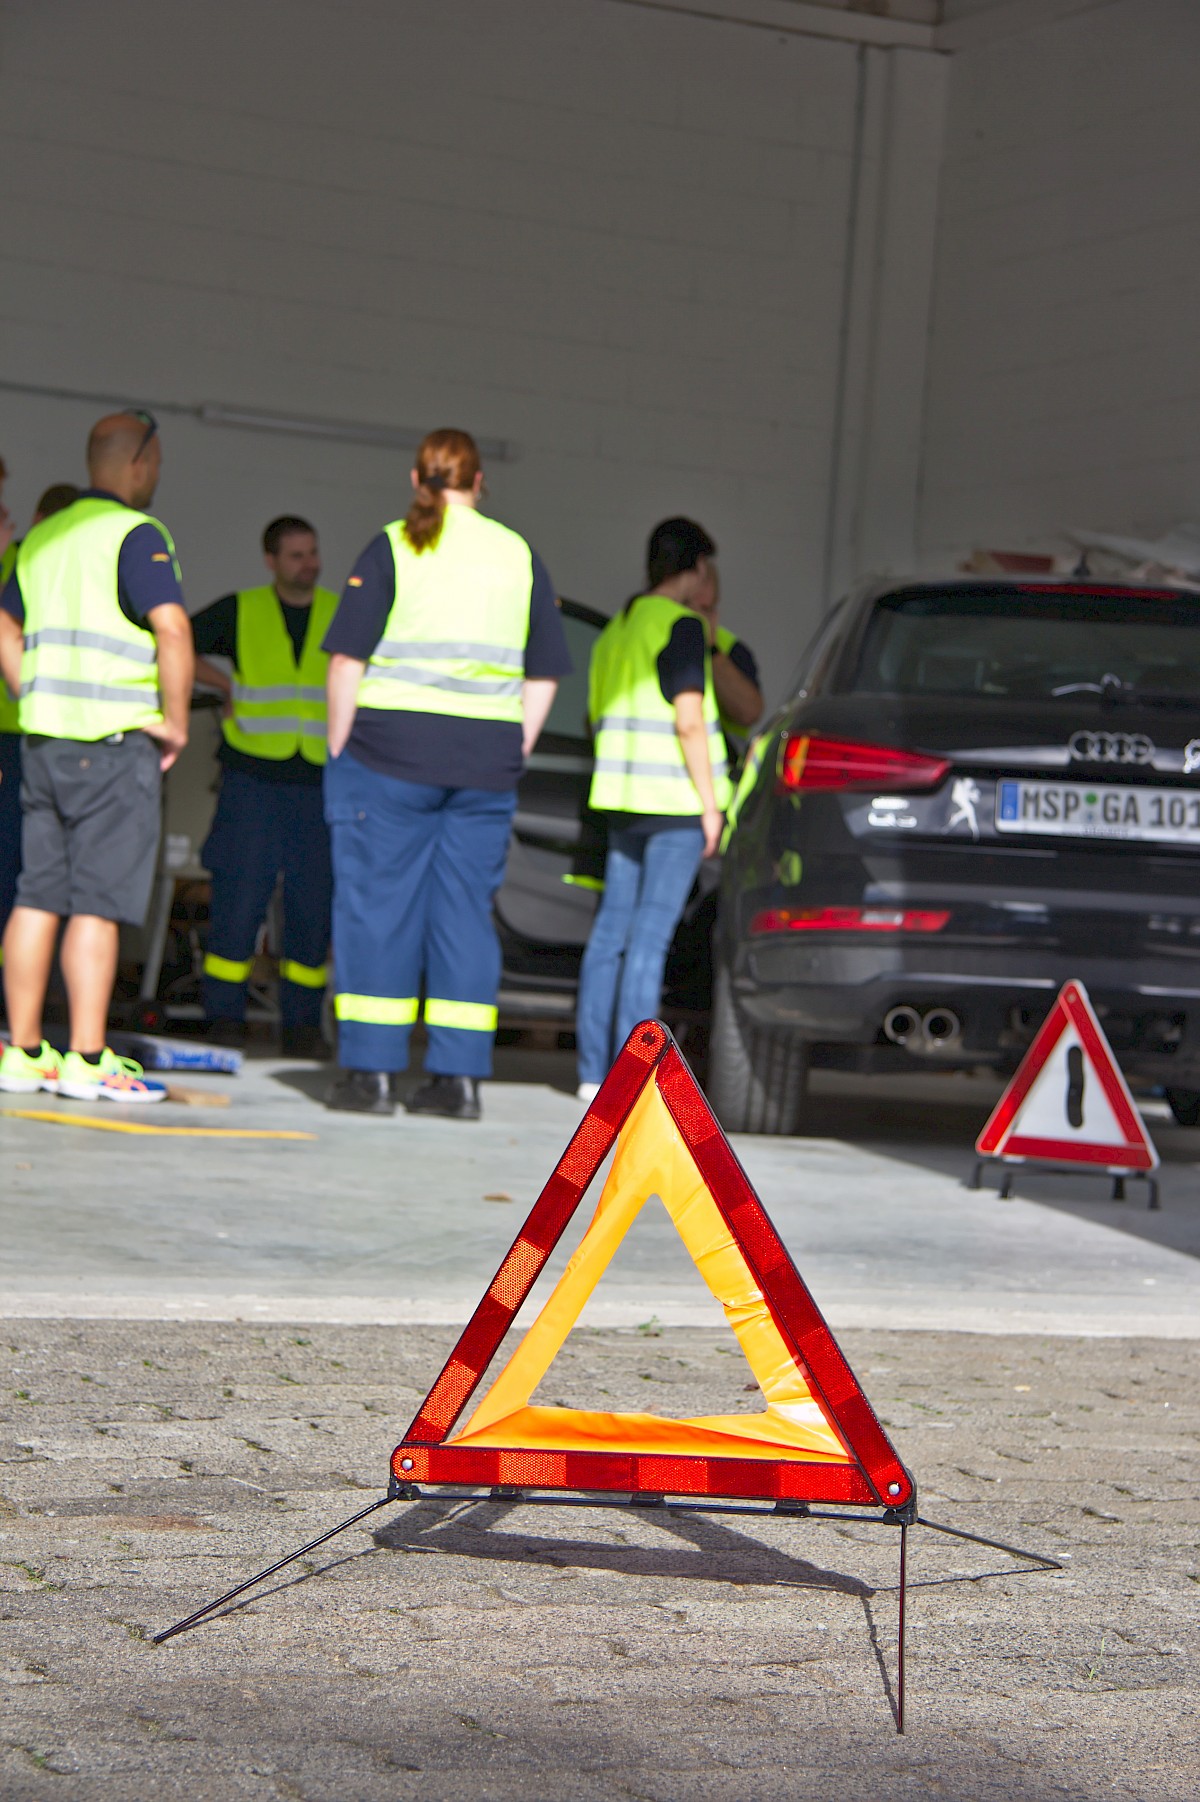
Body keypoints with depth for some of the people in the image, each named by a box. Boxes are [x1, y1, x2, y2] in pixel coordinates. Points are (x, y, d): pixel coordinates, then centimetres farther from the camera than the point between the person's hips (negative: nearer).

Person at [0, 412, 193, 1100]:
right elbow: (173, 630, -21)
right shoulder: (137, 535, -10)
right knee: (99, 902, -6)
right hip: (114, 741, -8)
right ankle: (88, 1060, -6)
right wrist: (176, 722, -10)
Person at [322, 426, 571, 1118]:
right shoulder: (520, 556, 10)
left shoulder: (391, 548, -1)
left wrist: (340, 749, 1)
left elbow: (349, 659, -5)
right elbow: (545, 675, 11)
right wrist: (511, 759, 14)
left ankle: (371, 1070, 1)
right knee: (467, 912, 6)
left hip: (391, 749, -3)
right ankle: (459, 1076, 5)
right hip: (486, 760, 3)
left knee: (377, 906, 2)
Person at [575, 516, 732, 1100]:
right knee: (650, 936, -9)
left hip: (622, 798, 8)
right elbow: (689, 722, -15)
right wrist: (710, 802, -11)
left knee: (611, 932, 8)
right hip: (676, 800, -8)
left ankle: (592, 1071, 8)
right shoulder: (682, 626, -10)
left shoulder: (616, 629, 15)